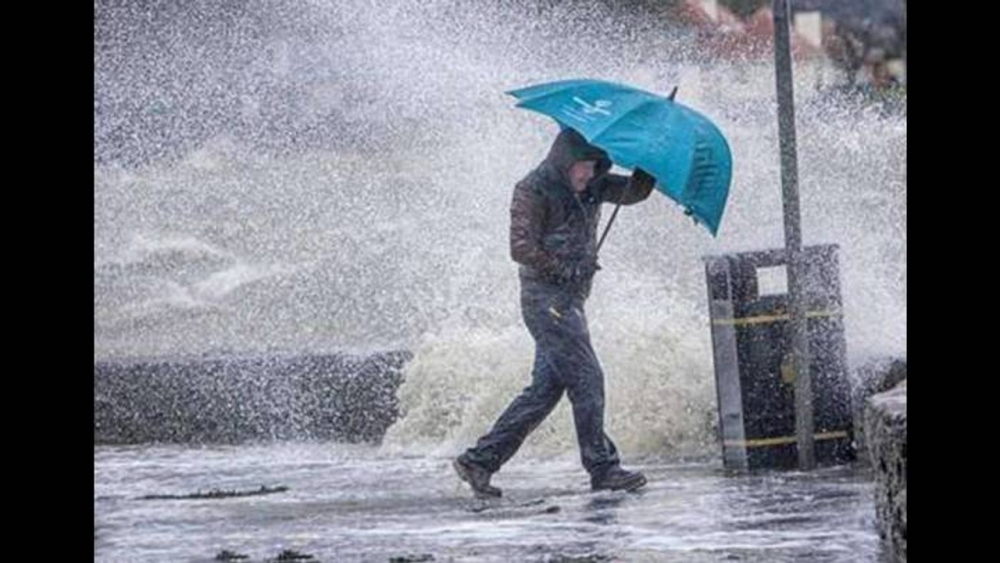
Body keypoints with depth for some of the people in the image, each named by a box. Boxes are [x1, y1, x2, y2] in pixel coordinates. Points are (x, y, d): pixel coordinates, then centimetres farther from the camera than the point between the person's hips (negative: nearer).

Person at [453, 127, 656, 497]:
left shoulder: (591, 188, 13)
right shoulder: (533, 191, -9)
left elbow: (633, 192, 7)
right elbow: (521, 248, -15)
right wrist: (567, 270, -15)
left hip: (570, 300, 9)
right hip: (546, 297, -9)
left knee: (546, 387, 7)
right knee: (586, 380, -12)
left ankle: (480, 460, 10)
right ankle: (603, 469, -9)